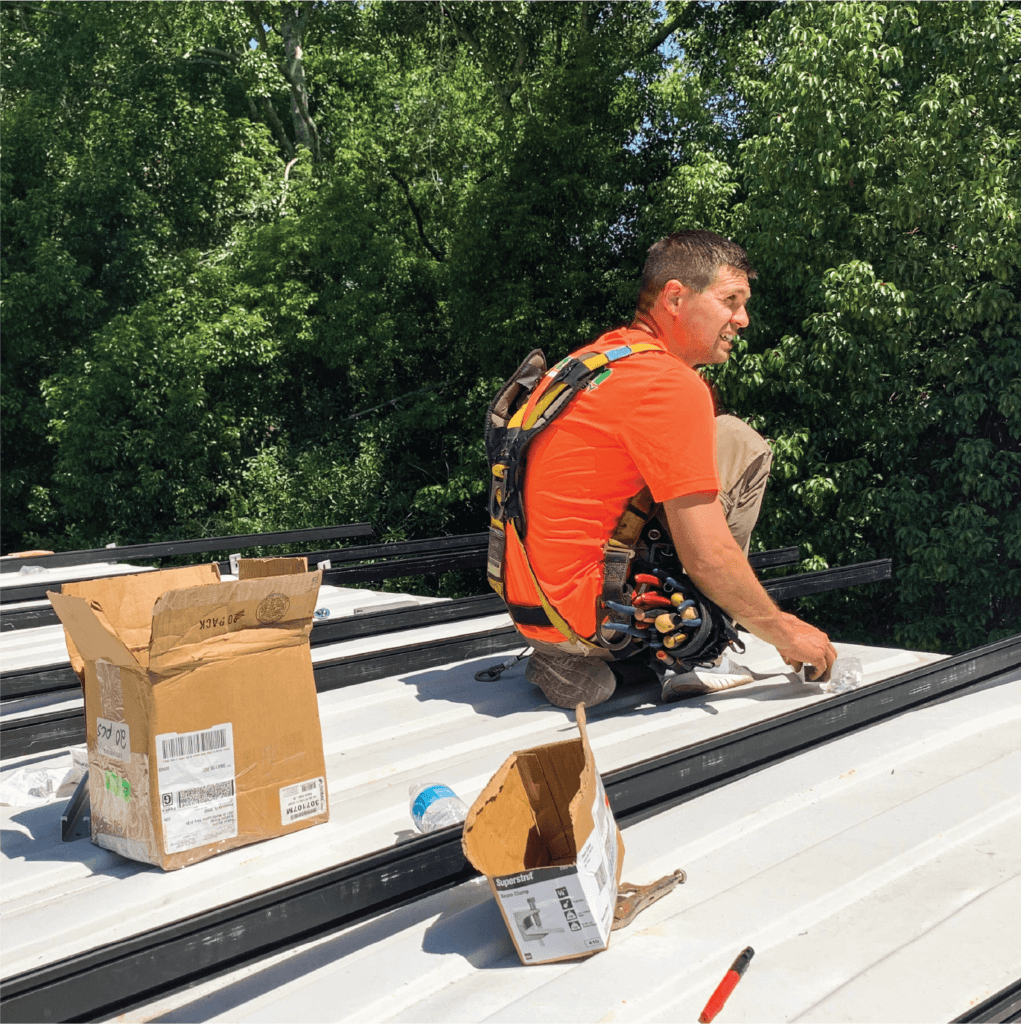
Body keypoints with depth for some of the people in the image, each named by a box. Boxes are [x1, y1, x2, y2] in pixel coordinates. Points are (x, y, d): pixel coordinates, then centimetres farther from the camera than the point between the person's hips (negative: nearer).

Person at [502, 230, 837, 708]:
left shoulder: (604, 353, 12)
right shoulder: (672, 385, -16)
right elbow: (706, 556, -19)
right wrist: (783, 632, -3)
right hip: (585, 612, -9)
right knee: (739, 444, -4)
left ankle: (577, 661, 15)